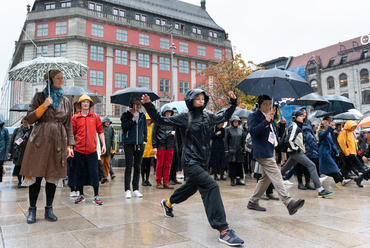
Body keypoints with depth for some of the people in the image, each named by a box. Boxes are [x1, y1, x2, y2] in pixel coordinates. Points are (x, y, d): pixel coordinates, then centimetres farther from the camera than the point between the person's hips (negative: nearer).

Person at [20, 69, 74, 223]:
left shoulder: (65, 101, 12)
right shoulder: (39, 97, 6)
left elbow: (68, 125, 11)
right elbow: (30, 118, 0)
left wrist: (69, 145, 6)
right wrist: (44, 106, -13)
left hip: (58, 141, 2)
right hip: (39, 140, -2)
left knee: (53, 176, 4)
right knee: (35, 175, -1)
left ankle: (49, 210, 15)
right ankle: (32, 210, 14)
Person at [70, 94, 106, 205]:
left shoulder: (95, 117, 7)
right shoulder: (75, 117, 5)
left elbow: (100, 131, 8)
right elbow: (72, 133, 5)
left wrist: (103, 145, 2)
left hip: (92, 150, -1)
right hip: (79, 149, 1)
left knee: (94, 172, -1)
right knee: (79, 172, 9)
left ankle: (96, 196, 8)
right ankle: (81, 195, 25)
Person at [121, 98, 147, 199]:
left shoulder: (142, 116, 15)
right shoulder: (126, 115, 3)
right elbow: (124, 127, -10)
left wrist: (144, 140, 10)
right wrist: (133, 118, -13)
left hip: (140, 144, 4)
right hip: (129, 144, -4)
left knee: (138, 167, 6)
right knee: (129, 167, -4)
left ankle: (136, 190, 13)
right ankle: (127, 190, 2)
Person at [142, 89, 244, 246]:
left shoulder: (208, 117, 9)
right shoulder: (184, 118, -8)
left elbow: (225, 116, 24)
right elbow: (160, 120, -10)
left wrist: (233, 102, 14)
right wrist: (148, 105, -22)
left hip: (203, 161, 8)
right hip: (191, 161, -8)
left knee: (191, 187, 25)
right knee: (212, 186, -22)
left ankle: (168, 203, 52)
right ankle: (223, 230, -19)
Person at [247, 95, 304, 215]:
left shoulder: (269, 117, 24)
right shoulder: (254, 116, -4)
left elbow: (274, 134, 30)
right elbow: (252, 130, -21)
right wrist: (266, 121, -27)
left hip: (270, 152, 10)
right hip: (262, 152, -10)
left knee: (266, 178, 12)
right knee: (276, 176, -17)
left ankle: (253, 202, 21)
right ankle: (289, 203, -22)